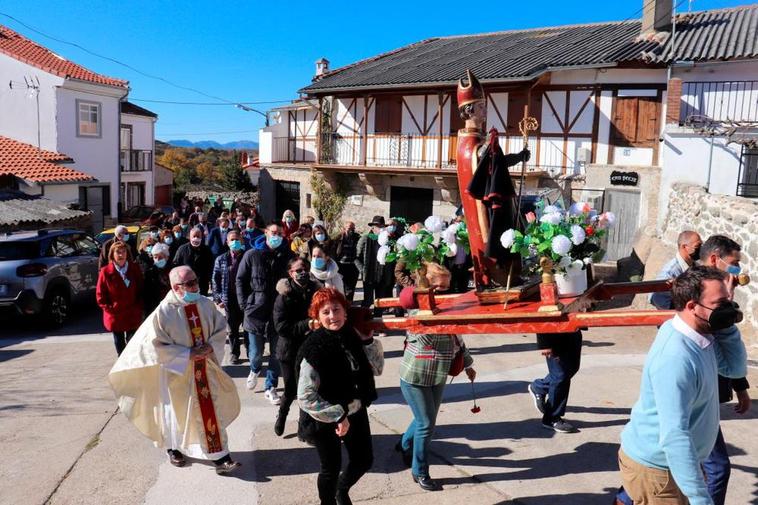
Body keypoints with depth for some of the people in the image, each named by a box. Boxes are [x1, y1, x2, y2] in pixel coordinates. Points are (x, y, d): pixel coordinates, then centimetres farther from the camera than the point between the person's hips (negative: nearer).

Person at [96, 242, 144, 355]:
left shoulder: (134, 268, -2)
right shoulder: (106, 272, -9)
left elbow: (141, 290, 4)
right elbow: (100, 294, -3)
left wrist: (139, 307, -4)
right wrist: (108, 309, -9)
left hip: (133, 316, 1)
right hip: (115, 316, -1)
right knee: (119, 344, 14)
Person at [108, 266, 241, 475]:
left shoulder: (205, 304, -6)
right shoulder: (164, 312, -19)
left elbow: (221, 329, 4)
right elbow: (157, 345, -16)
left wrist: (211, 346, -14)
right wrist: (188, 354, -20)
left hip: (206, 369, 3)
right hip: (178, 372, -3)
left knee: (212, 411, 4)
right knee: (177, 412, 15)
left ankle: (219, 455, 11)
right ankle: (174, 448, 40)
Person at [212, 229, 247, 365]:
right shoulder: (221, 260, 4)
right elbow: (215, 280, 5)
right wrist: (218, 298, -2)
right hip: (230, 299, 1)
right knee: (233, 329, 9)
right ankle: (234, 354, 22)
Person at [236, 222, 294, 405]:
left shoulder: (287, 256, 1)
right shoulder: (252, 255, -1)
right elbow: (241, 280, 3)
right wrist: (245, 304, -3)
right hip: (256, 312, -1)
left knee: (277, 353, 7)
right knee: (256, 352, 9)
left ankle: (271, 388, 22)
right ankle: (255, 370, 42)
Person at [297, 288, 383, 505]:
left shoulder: (354, 336, -8)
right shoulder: (314, 348, -24)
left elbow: (377, 369, 0)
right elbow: (306, 396, -23)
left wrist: (368, 340, -13)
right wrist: (338, 416, -20)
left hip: (356, 413, 6)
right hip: (327, 420, -5)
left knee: (364, 460, 19)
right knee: (331, 468, 12)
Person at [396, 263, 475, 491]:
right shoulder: (417, 310, -18)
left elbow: (457, 338, 13)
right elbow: (427, 338, -35)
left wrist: (467, 364, 20)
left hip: (437, 376, 7)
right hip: (415, 376, -7)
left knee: (427, 420, 19)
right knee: (426, 423, -1)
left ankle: (405, 445, 48)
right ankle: (419, 472, 19)